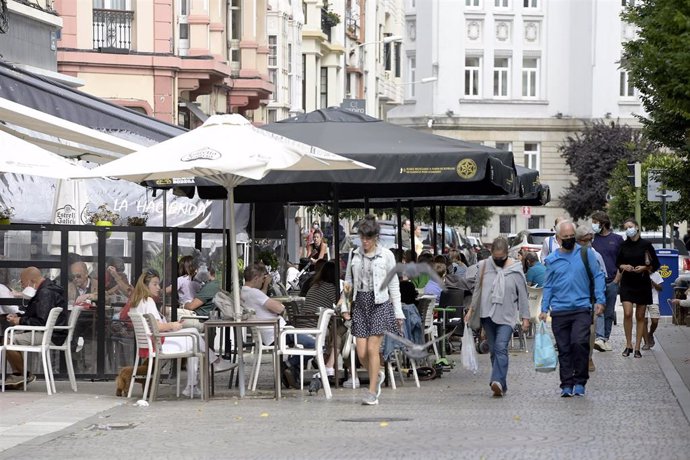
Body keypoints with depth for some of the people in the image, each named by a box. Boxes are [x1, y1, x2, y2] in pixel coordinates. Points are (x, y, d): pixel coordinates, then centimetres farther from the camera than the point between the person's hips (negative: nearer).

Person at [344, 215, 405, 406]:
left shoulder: (386, 255, -1)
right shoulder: (355, 255, 8)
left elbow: (394, 284, 3)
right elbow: (349, 277, 20)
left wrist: (398, 312, 2)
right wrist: (347, 286, -6)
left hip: (379, 303, -3)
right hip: (360, 302, 3)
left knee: (372, 348, -10)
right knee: (361, 352, -2)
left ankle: (372, 392, -2)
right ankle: (377, 375, 30)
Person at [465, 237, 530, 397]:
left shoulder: (515, 270, -2)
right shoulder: (484, 266, 5)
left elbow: (523, 295, 1)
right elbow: (477, 289, 15)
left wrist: (525, 317, 1)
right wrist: (471, 310, 15)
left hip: (506, 316, -4)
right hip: (488, 315, 4)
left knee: (501, 348, -19)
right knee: (493, 350, 6)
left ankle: (498, 381, -30)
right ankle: (501, 386, 12)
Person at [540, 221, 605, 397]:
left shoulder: (586, 254, 4)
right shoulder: (551, 260, 9)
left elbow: (598, 276, 6)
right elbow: (548, 286, 14)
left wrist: (599, 300, -2)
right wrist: (544, 309, 7)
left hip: (582, 308, -2)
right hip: (559, 311, 2)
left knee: (579, 343, -18)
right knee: (564, 349, 4)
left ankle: (580, 381, -4)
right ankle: (567, 384, 11)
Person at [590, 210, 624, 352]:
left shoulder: (617, 239, 7)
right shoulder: (592, 239, 7)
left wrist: (617, 278, -1)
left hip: (612, 281, 2)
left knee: (609, 312, 7)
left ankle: (606, 339, 16)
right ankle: (600, 338, -25)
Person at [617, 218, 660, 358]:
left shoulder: (646, 245, -3)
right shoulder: (623, 245, 4)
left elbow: (656, 265, 2)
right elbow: (618, 263, 14)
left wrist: (645, 268, -15)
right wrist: (624, 266, -7)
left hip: (643, 284, -1)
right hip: (627, 283, 1)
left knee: (640, 317, 4)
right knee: (627, 313, -12)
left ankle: (637, 348, 9)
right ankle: (628, 345, 0)